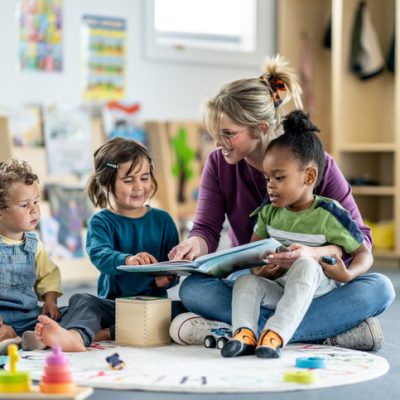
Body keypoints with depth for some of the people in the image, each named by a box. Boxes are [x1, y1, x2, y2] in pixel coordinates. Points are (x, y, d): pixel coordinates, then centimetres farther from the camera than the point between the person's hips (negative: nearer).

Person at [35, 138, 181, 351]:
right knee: (82, 300, -27)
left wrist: (167, 279, -20)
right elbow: (99, 254, -19)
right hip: (113, 303, 0)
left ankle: (105, 333, -37)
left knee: (180, 309, -30)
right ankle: (75, 337, -63)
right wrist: (127, 260, -42)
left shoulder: (162, 220, 10)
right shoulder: (101, 222, 2)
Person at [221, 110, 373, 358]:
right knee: (246, 280, -20)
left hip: (317, 285, -5)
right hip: (279, 288, 5)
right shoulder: (269, 211, 6)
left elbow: (364, 253, -5)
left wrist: (347, 274, -26)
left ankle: (276, 334, -49)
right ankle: (244, 334, -44)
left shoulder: (329, 215, -8)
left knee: (305, 264, -35)